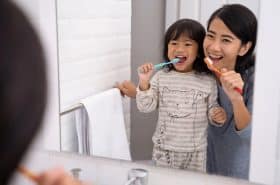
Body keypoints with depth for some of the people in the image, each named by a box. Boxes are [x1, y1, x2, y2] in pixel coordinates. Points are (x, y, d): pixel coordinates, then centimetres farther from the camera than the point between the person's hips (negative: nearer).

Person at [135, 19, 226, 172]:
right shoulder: (160, 77, -3)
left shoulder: (208, 81, -5)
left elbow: (212, 107, 5)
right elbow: (146, 107, -6)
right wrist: (144, 83, -19)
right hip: (164, 149, 1)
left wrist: (218, 115, -16)